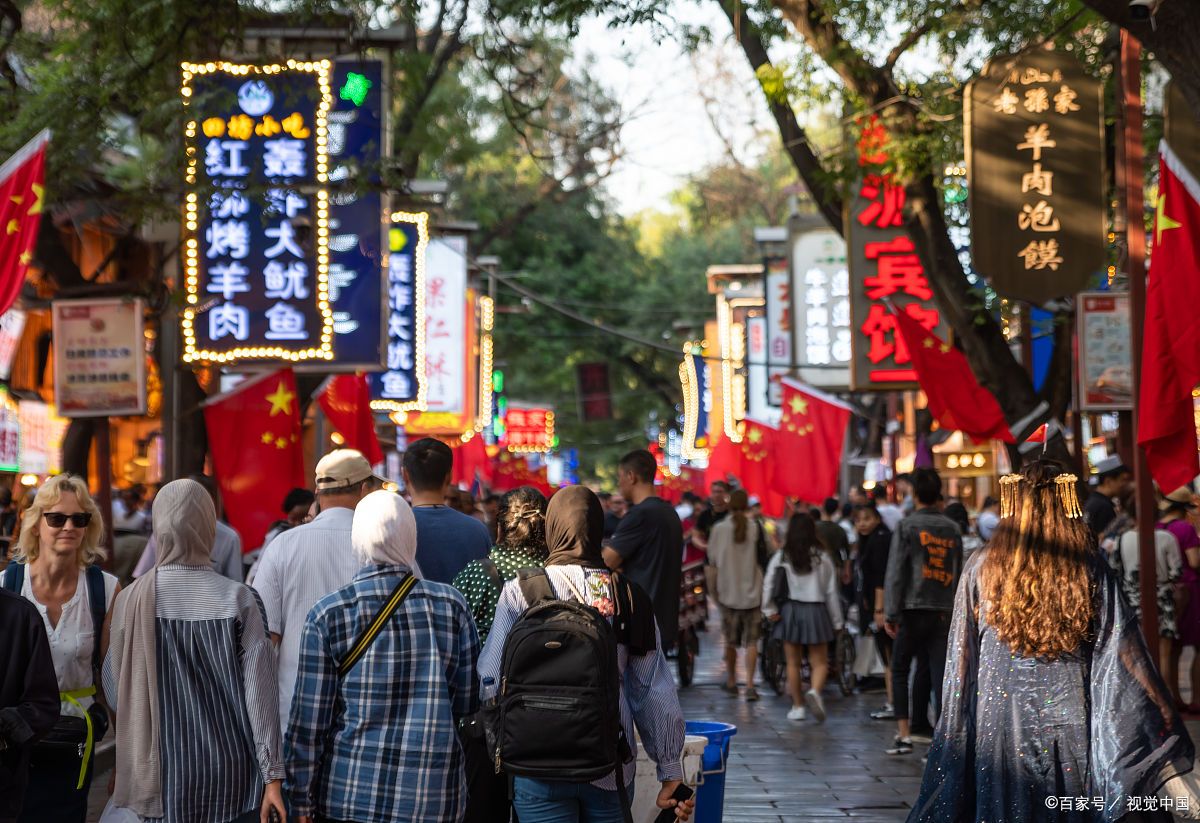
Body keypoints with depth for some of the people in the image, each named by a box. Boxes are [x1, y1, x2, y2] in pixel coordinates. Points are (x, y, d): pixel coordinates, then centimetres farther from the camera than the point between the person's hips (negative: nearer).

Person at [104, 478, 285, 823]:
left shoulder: (132, 600, -6)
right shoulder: (239, 600, -8)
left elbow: (114, 690, 4)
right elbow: (260, 692, -8)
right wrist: (273, 775, -4)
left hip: (161, 773, 1)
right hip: (231, 775, -1)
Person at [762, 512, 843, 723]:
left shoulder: (782, 556, -1)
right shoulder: (822, 557, -2)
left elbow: (768, 583, -11)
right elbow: (831, 591, 2)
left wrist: (770, 609, -1)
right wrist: (837, 621, 9)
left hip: (790, 610, 1)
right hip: (816, 611, -1)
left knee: (793, 663, 11)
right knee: (820, 662, 4)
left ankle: (798, 706, 15)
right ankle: (815, 691, -23)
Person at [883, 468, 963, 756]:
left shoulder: (908, 526, -5)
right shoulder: (952, 529, 8)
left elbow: (896, 571, -8)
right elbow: (958, 573, 11)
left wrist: (891, 613, -6)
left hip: (913, 611, -3)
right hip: (945, 612, 3)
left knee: (900, 671, 11)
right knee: (940, 676, 2)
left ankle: (904, 735, 6)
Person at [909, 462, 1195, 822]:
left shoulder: (982, 568, -5)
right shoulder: (1091, 570, -5)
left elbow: (962, 659, 0)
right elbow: (1126, 657, -5)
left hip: (1001, 723, 0)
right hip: (1071, 724, 0)